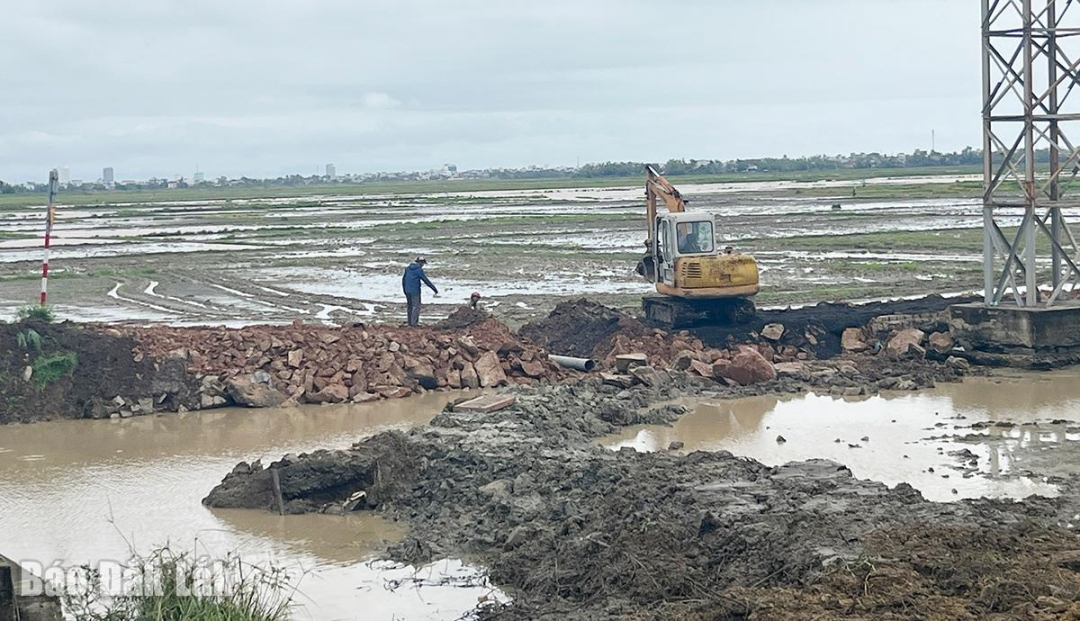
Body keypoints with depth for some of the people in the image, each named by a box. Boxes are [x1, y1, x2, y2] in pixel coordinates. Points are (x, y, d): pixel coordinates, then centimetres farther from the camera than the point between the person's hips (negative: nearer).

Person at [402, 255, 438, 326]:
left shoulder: (408, 268, 10)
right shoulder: (419, 270, -12)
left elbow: (403, 279, 16)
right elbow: (426, 281, -12)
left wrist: (405, 290, 25)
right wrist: (435, 289, -6)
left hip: (408, 291, 7)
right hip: (415, 291, -7)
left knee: (410, 306, 13)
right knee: (416, 306, -1)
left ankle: (410, 322, 15)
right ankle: (414, 322, -2)